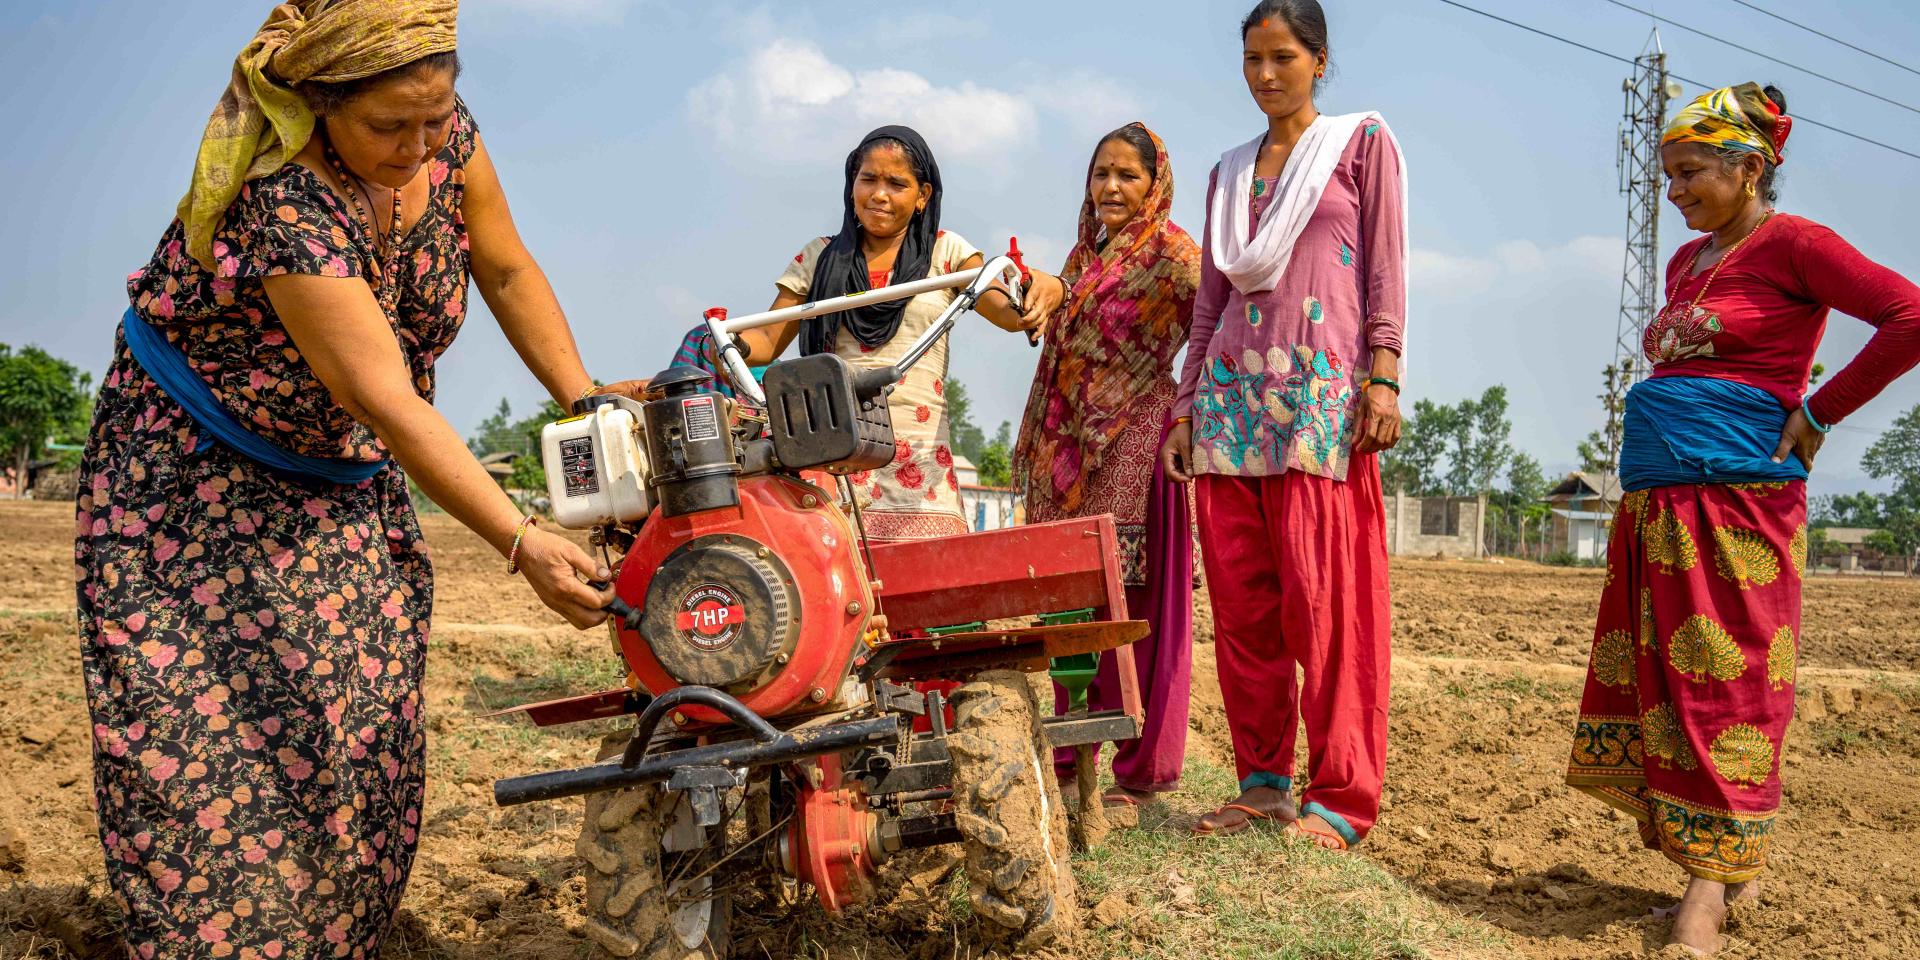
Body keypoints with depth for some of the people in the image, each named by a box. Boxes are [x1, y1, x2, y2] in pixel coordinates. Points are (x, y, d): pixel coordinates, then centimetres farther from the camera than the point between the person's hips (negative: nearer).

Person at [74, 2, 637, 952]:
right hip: (193, 474, -5)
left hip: (343, 481, 6)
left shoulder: (443, 132, -14)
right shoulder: (284, 201, -34)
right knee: (207, 730, -8)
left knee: (361, 722, -1)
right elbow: (387, 401, -38)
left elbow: (508, 270, 0)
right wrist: (521, 543, -41)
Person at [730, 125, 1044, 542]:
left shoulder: (946, 251, 12)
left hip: (919, 461, -1)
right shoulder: (819, 257, 16)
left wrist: (1026, 307, -25)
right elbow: (767, 341, 14)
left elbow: (1006, 311, -2)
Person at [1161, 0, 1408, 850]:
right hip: (1232, 388, 5)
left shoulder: (1362, 140, 9)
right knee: (1239, 598, 2)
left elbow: (1386, 266, 1)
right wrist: (1186, 407, 13)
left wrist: (1384, 375, -10)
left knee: (1326, 598, -9)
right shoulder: (1228, 173, 21)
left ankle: (1342, 796, -3)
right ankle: (1262, 781, 10)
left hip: (1320, 385, -5)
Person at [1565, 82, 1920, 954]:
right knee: (1656, 678, 6)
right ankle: (1725, 868, 19)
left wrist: (1817, 415, -12)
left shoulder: (1792, 244, -4)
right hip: (1655, 502, 8)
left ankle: (1712, 884, 3)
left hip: (1737, 499, -8)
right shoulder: (1687, 263, 19)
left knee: (1724, 682, -6)